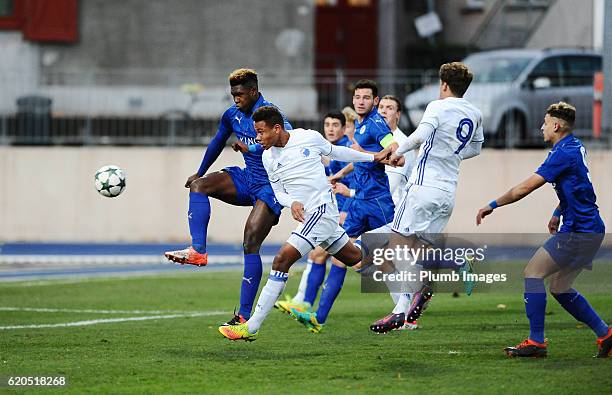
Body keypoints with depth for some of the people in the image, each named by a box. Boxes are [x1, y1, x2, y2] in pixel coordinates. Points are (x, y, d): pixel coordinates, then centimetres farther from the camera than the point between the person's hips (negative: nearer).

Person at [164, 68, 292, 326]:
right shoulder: (232, 115, 7)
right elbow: (217, 143, 25)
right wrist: (200, 173, 31)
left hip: (271, 187, -8)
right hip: (245, 179, 8)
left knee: (250, 244, -17)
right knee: (198, 185, -14)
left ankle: (244, 316, -17)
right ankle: (198, 251, -25)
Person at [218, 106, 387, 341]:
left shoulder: (309, 138, -8)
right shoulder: (268, 157, 8)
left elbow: (335, 152, 11)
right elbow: (279, 192, 13)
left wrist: (373, 157, 21)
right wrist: (292, 203, -11)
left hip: (322, 209, -8)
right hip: (305, 214, 8)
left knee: (282, 260, -17)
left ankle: (251, 328, -18)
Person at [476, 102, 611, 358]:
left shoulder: (564, 153, -16)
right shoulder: (576, 147, 14)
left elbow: (526, 187, -17)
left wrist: (493, 205, -10)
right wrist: (557, 213, 31)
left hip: (577, 232, -10)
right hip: (590, 230, 10)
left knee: (533, 272, -8)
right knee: (559, 288, 15)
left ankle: (536, 342, -11)